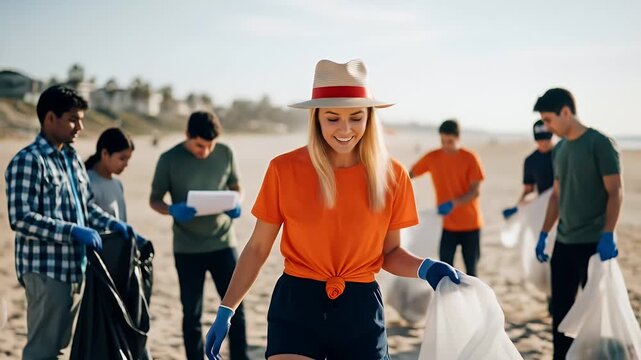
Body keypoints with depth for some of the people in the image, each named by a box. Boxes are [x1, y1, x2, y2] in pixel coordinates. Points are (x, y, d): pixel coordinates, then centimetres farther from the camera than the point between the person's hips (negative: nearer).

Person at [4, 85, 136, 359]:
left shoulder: (72, 157, 13)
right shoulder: (28, 161, -14)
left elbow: (86, 205, 21)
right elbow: (21, 219, -21)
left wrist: (112, 223, 4)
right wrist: (72, 231, -25)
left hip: (74, 266, 8)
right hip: (46, 270, -8)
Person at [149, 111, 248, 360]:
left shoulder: (225, 153, -2)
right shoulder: (169, 160, -7)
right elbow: (154, 200, 0)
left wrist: (235, 205, -12)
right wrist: (172, 211, -22)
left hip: (223, 243, 2)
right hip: (187, 249, -1)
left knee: (235, 308, 3)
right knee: (192, 313, 8)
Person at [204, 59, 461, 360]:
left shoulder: (391, 176, -3)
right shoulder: (284, 169, -7)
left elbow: (390, 252, 7)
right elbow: (258, 248, 2)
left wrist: (424, 268, -13)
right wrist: (226, 311, -2)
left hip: (361, 309, 2)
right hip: (295, 304, -1)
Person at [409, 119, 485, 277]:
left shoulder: (470, 158, -8)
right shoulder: (432, 158, -2)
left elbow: (476, 191, -11)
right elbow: (410, 175, 3)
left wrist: (454, 203, -26)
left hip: (470, 222, -1)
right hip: (447, 223, 1)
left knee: (471, 267, 7)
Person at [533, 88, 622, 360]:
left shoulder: (599, 144, -10)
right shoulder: (559, 150, 11)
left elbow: (615, 192, -13)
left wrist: (607, 236, -22)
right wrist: (543, 234, 14)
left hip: (593, 243, -7)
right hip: (563, 243, 7)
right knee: (560, 309, 10)